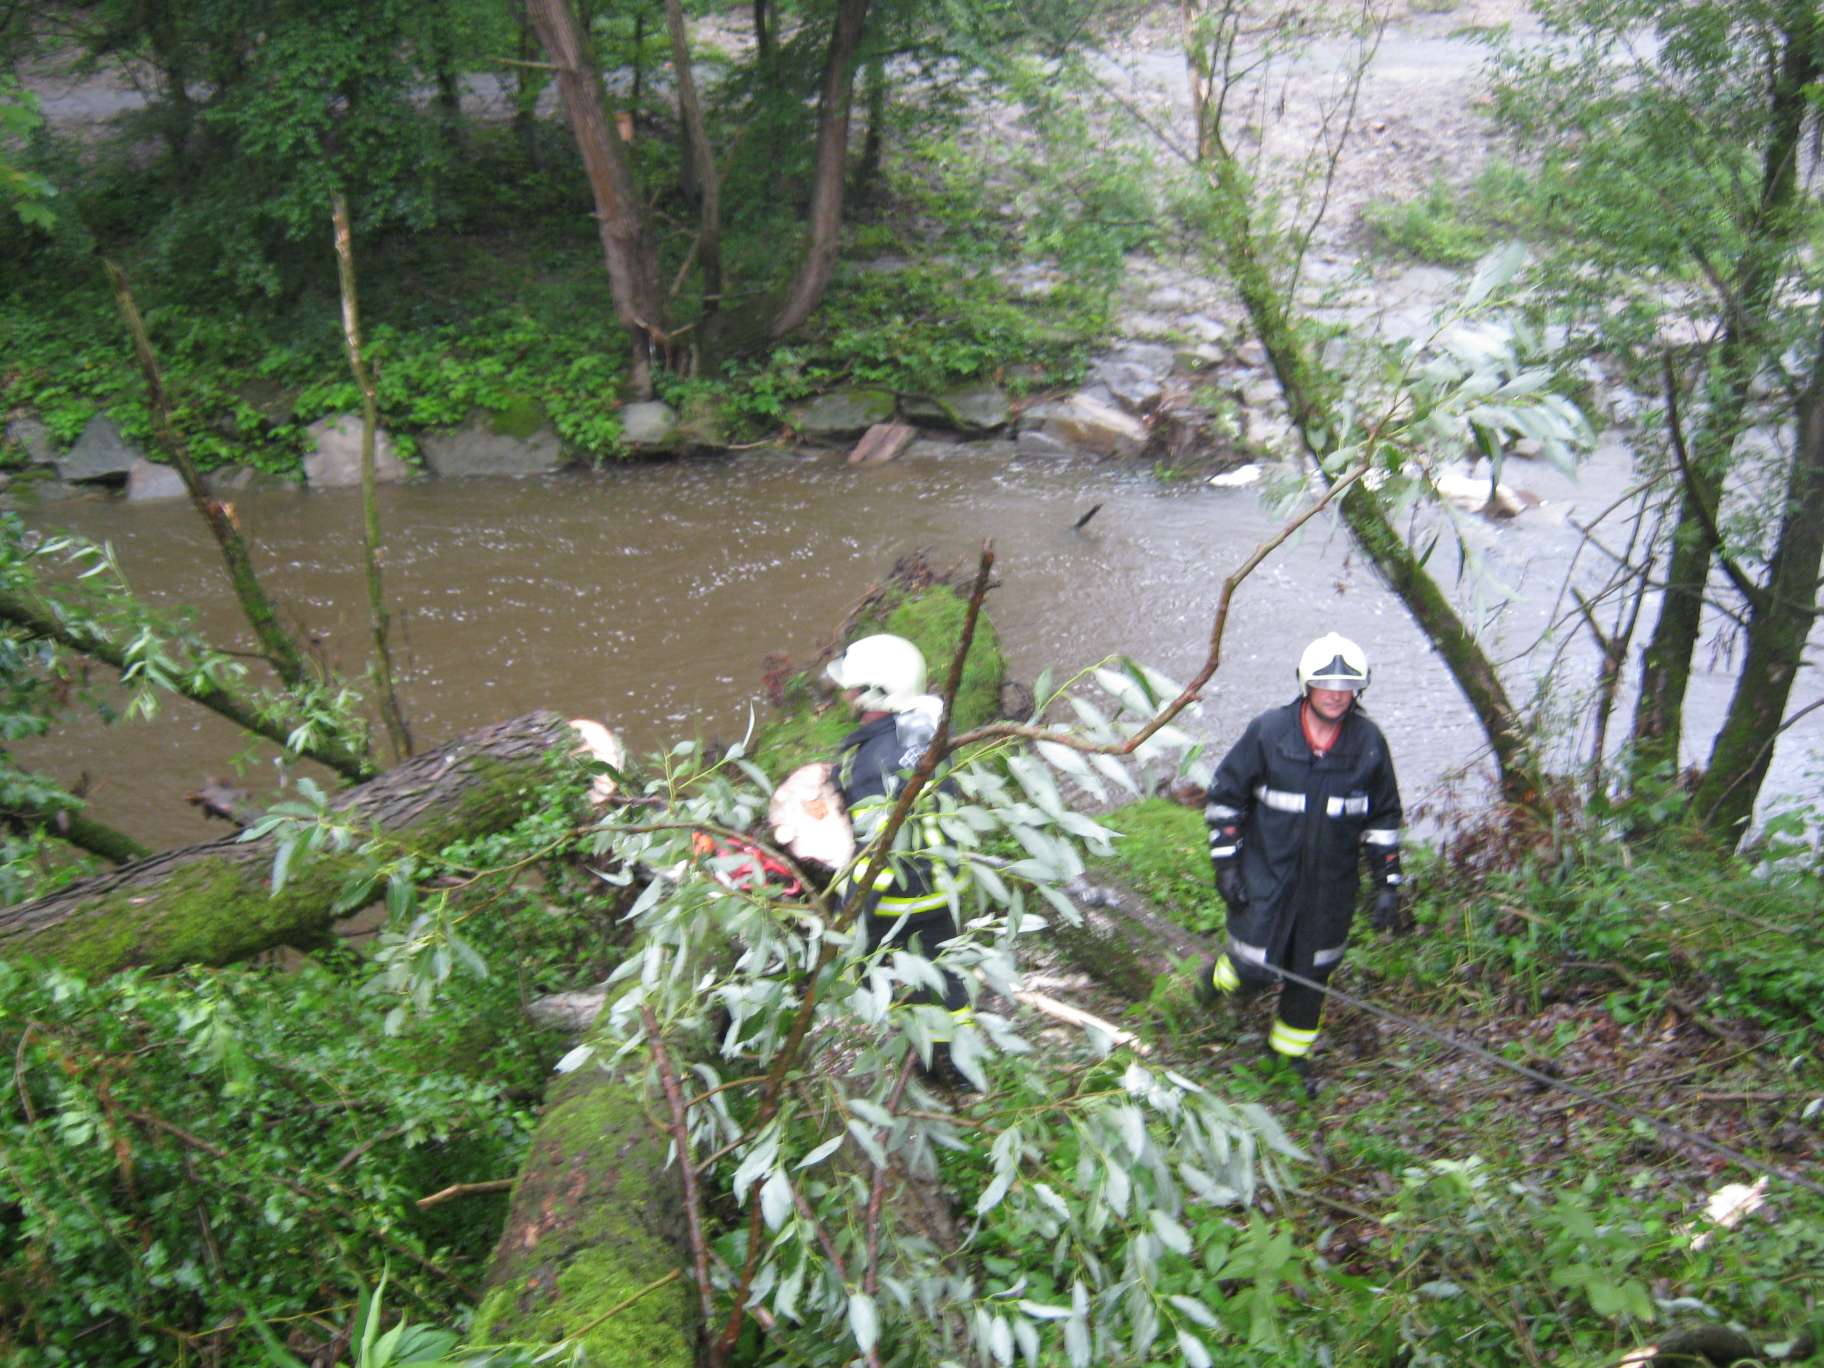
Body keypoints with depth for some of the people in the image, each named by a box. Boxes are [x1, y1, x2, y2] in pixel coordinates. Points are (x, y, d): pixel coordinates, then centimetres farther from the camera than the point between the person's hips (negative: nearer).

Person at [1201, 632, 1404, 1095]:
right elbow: (1224, 796, -3)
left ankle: (1291, 1052, 37)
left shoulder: (1368, 743, -5)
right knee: (1256, 970, -3)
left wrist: (1387, 884, 4)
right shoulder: (1268, 732, -12)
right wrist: (1225, 863, -7)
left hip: (1331, 884, 3)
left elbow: (1383, 817, 6)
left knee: (1313, 974, 13)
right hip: (1266, 874, -2)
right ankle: (1218, 975, 34)